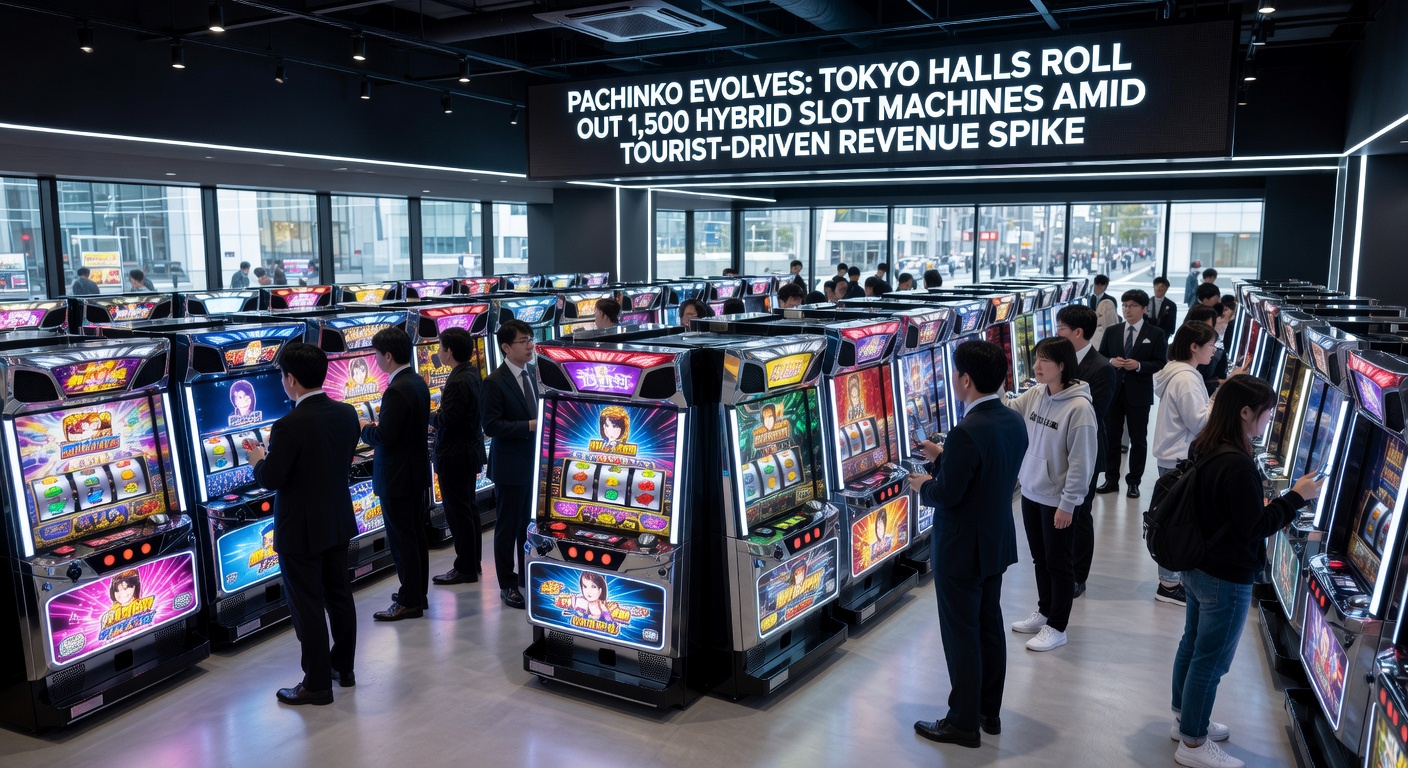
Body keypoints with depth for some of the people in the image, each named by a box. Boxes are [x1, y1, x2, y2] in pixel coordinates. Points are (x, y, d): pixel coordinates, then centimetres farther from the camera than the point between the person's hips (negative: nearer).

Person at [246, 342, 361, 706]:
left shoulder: (289, 425, -23)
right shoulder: (347, 413, -2)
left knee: (307, 606, 4)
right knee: (340, 596, 17)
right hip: (339, 522, 7)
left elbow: (270, 480, -18)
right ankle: (344, 667, 30)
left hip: (301, 529, -7)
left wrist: (259, 460, 4)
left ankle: (318, 683, 13)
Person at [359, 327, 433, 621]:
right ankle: (418, 593, 27)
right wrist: (378, 426, 11)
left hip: (397, 478, -10)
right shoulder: (417, 382, 6)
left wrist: (365, 429, -5)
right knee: (416, 535, 16)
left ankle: (409, 602, 8)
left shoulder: (397, 391, -23)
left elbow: (384, 438, -24)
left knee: (401, 540, 0)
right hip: (415, 471, 10)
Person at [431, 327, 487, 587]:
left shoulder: (458, 382, -23)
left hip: (454, 457, -10)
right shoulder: (472, 374, 6)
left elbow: (447, 422, -24)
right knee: (469, 509, 18)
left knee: (457, 513, 0)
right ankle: (473, 562, 28)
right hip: (470, 451, 10)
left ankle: (465, 569, 8)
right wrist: (445, 401, 6)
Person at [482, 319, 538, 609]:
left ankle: (527, 576, 32)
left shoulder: (531, 373, 8)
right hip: (511, 467, -7)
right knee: (508, 527, 5)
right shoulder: (495, 382, -15)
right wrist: (529, 426, -24)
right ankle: (507, 585, 18)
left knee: (529, 523, 17)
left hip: (533, 463, 7)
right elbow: (491, 425, -20)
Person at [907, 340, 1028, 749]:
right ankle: (989, 711, 33)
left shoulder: (967, 432, -27)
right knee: (989, 624, 19)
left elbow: (947, 495, -24)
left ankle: (963, 723, 17)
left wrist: (923, 486, -3)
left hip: (962, 549, -8)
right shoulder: (1014, 421, 0)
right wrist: (943, 459, 13)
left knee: (961, 634, 5)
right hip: (998, 541, 8)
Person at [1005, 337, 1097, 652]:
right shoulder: (1035, 395, 1)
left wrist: (1067, 504, -17)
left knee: (1059, 564, 9)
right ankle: (1044, 613, 38)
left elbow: (1081, 461, -19)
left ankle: (1056, 627, 22)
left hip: (1057, 499, -7)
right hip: (1030, 493, 7)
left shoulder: (1079, 407, -21)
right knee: (1040, 558, 21)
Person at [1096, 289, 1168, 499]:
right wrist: (1111, 361, -11)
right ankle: (1111, 480, 18)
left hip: (1138, 394, -3)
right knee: (1110, 437, 7)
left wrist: (1139, 365, -20)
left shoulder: (1156, 334, -2)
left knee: (1138, 439, 6)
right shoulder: (1112, 331, 7)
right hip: (1113, 391, 3)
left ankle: (1134, 482, 16)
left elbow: (1160, 363, -5)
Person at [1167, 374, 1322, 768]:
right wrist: (1296, 497, -12)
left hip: (1196, 568, 9)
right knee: (1211, 661, 5)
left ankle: (1185, 718, 40)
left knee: (1192, 644, 23)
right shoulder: (1238, 465, -28)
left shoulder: (1202, 448, 1)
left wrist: (1263, 510, 8)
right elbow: (1256, 529, -20)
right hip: (1226, 580, -9)